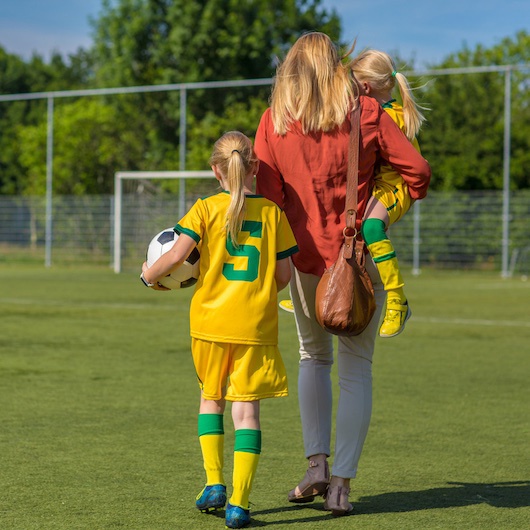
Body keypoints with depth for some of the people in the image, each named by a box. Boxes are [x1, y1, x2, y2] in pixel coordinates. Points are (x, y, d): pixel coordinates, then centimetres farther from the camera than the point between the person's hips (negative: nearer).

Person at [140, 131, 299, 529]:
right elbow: (284, 275, 3)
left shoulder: (206, 209, -3)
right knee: (247, 407, 2)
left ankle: (215, 484, 13)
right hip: (256, 326, 0)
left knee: (211, 398, 21)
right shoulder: (272, 212, 1)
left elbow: (177, 255, -12)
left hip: (211, 321, 0)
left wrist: (150, 275, 7)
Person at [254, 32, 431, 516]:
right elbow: (417, 171, -6)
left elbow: (268, 192, -4)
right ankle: (341, 483, 0)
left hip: (306, 257, 1)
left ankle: (317, 463, 8)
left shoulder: (274, 121, -2)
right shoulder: (366, 114, -5)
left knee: (314, 357, 22)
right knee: (356, 368, 7)